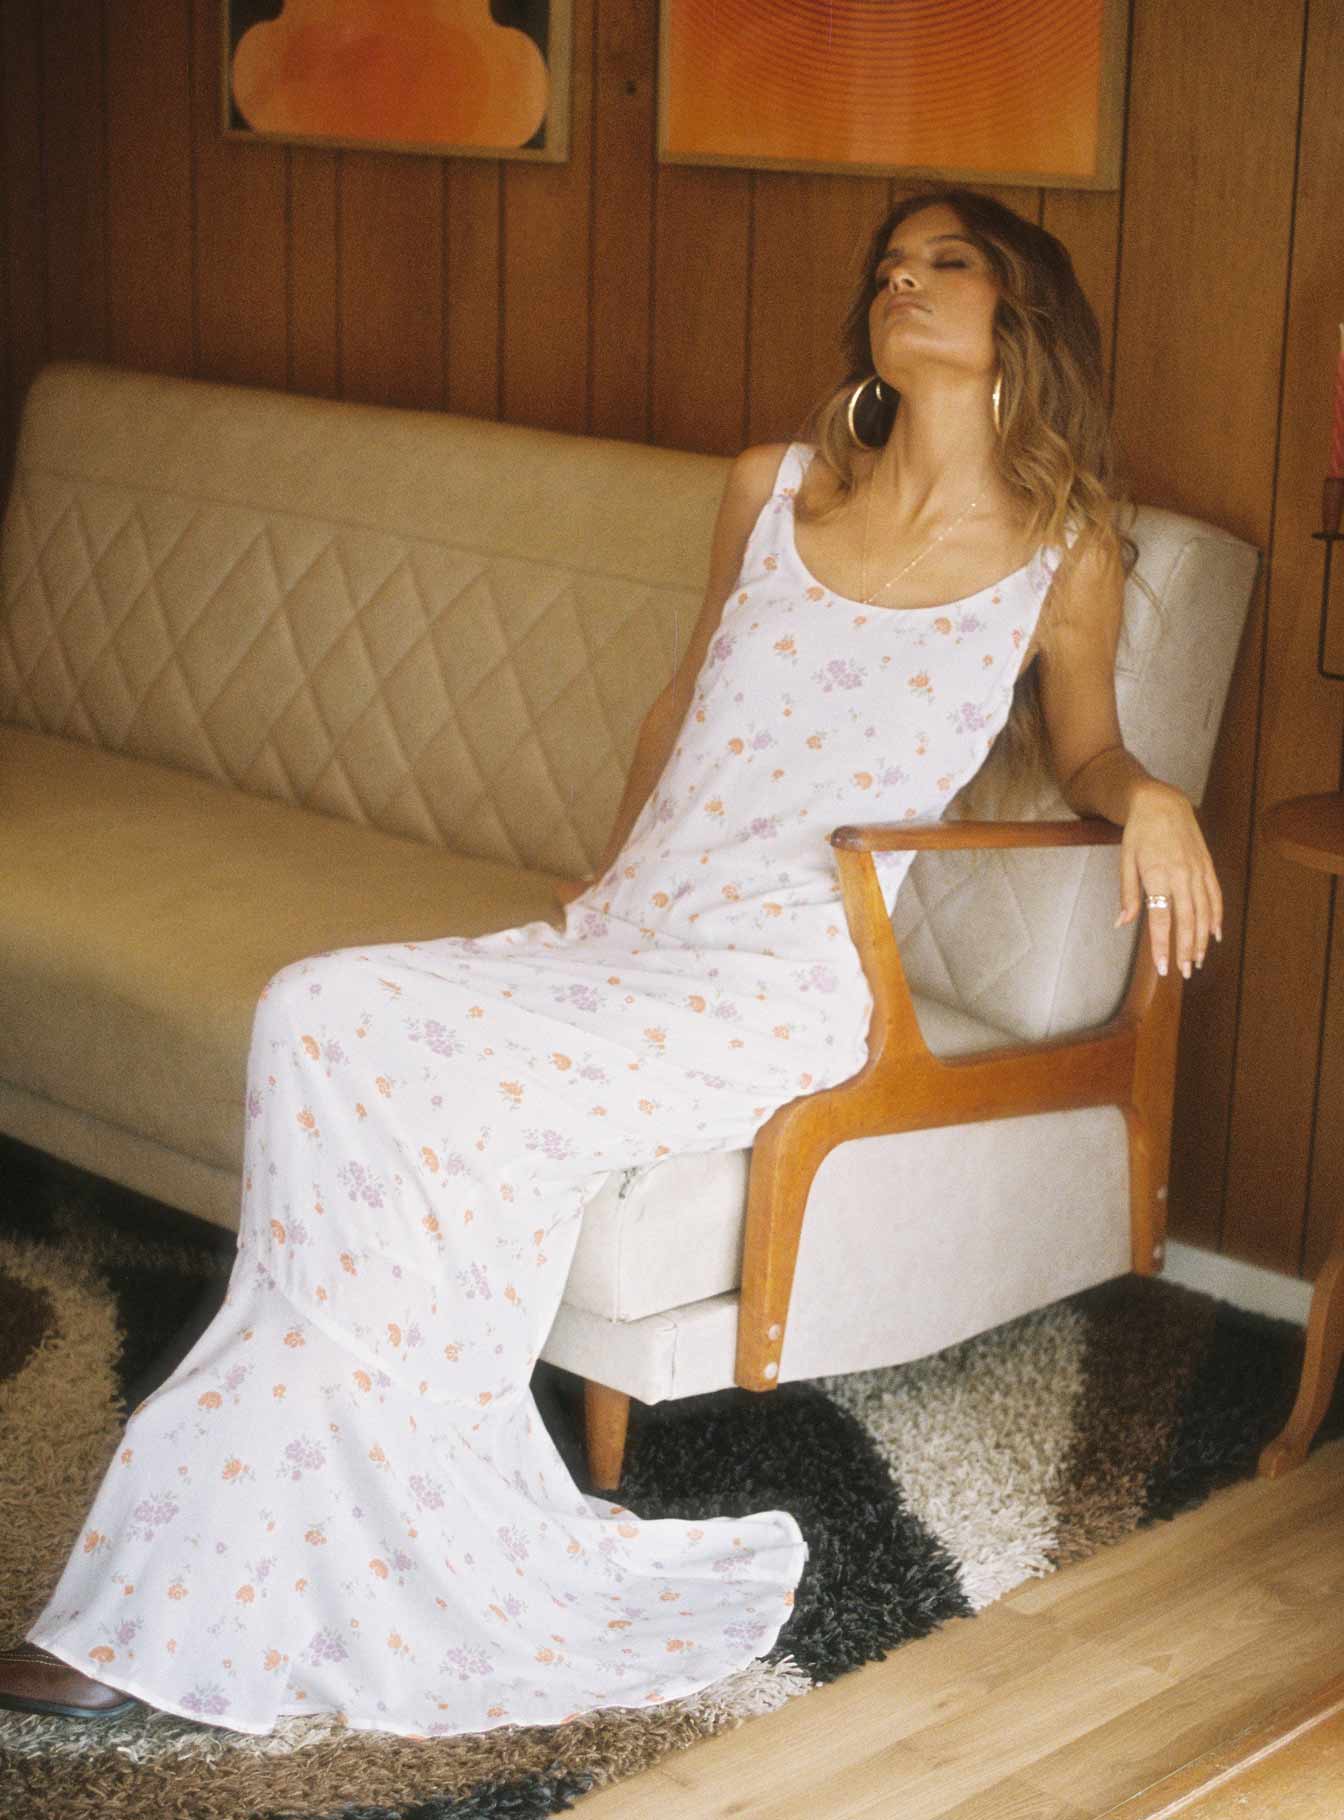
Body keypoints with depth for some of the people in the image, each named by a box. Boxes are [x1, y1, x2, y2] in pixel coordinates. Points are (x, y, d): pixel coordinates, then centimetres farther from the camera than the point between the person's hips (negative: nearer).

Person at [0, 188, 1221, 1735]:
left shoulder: (1064, 554, 5)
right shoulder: (771, 492, 15)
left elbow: (1080, 743, 21)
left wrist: (1148, 794, -1)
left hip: (776, 986, -5)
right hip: (627, 937, 5)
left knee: (399, 1078, -26)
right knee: (321, 1015, -24)